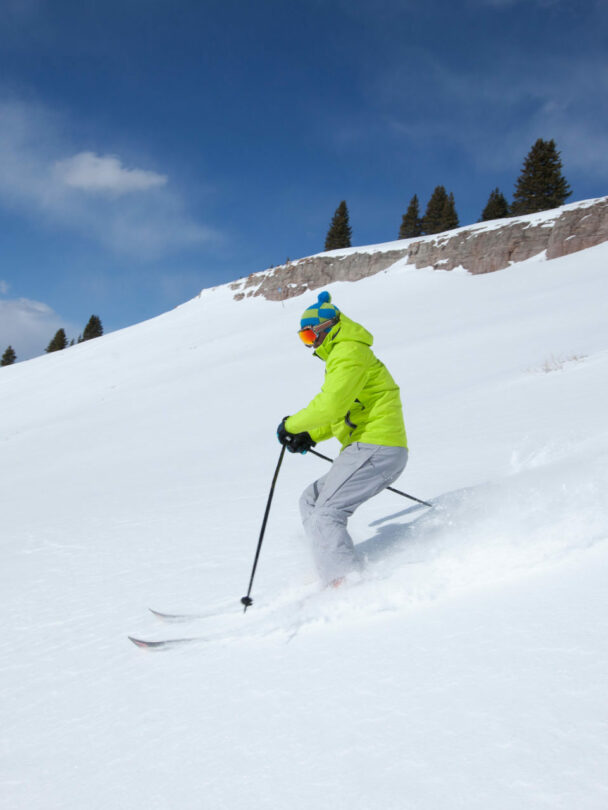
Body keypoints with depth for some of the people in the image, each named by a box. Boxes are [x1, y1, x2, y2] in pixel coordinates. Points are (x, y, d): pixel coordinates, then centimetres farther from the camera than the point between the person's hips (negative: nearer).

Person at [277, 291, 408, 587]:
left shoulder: (349, 353, -9)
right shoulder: (343, 354, 25)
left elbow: (331, 405, -22)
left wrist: (292, 425, -7)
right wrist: (311, 436, 20)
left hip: (374, 449, -11)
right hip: (378, 450, 11)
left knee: (326, 515, -15)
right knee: (311, 500, 14)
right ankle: (337, 575, 8)